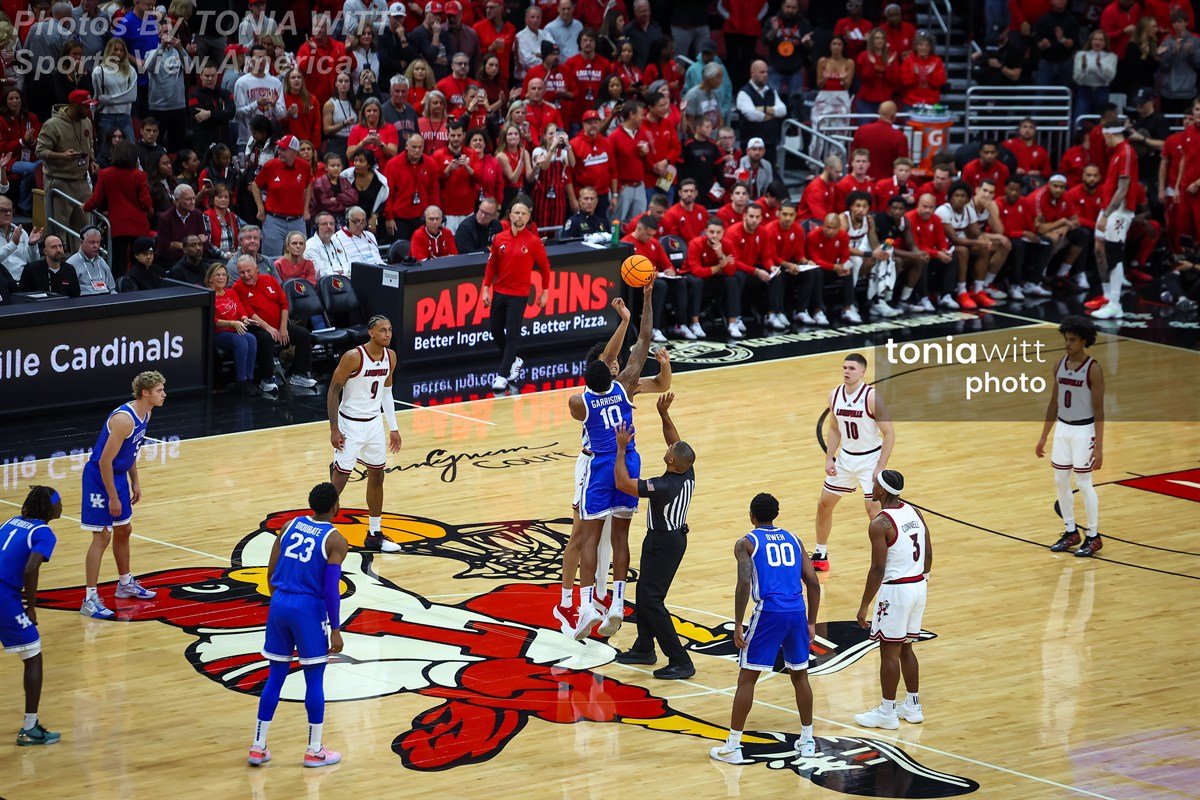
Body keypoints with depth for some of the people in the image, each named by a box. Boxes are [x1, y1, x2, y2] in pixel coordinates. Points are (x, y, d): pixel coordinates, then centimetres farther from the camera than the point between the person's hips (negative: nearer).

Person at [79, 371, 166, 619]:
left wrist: (135, 481, 16)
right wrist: (112, 497, -22)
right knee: (102, 536, -9)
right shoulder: (124, 419, -28)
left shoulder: (145, 413, 1)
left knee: (124, 530, 21)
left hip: (118, 475, 9)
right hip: (99, 476, -9)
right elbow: (105, 461, -27)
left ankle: (125, 584, 39)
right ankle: (90, 599, -6)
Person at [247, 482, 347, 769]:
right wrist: (335, 630, -8)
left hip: (279, 605, 5)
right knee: (314, 679, 6)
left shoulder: (290, 527, 8)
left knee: (275, 676, 13)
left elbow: (271, 575, 9)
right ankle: (314, 751, 13)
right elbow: (331, 589, -13)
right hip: (309, 609, -5)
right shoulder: (335, 541, -9)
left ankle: (258, 747, 15)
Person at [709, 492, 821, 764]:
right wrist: (811, 623, 17)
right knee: (800, 675, 21)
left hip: (768, 612, -4)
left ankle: (733, 747, 3)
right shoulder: (793, 539, 16)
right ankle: (807, 741, 27)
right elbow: (813, 582, 12)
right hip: (797, 612, 4)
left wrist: (738, 625, -8)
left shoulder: (746, 543, 3)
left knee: (747, 678, 4)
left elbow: (744, 583, -11)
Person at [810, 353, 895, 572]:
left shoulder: (872, 397, -21)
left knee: (874, 510, -12)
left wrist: (881, 467, -21)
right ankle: (820, 556, 28)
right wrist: (829, 459, 2)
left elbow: (889, 434, -17)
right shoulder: (835, 395, -2)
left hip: (870, 459, -6)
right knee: (824, 504, 12)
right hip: (845, 457, 6)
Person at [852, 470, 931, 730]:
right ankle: (913, 706, 26)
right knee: (905, 648, 19)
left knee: (889, 652, 2)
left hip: (895, 590, -8)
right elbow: (928, 554, 11)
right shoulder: (914, 513, 6)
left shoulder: (880, 524, -18)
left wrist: (864, 606, -15)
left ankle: (887, 713, 8)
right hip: (919, 586, 8)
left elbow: (878, 569, -20)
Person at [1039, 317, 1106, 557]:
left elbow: (1099, 410, -14)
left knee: (1084, 484, -2)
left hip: (1083, 431, -6)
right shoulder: (1060, 365, 4)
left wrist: (1098, 447, -17)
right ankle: (1071, 532, 23)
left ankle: (1093, 537, 9)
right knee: (1061, 481, 10)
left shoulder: (1093, 369, -15)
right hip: (1062, 429, 6)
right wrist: (1043, 437, 13)